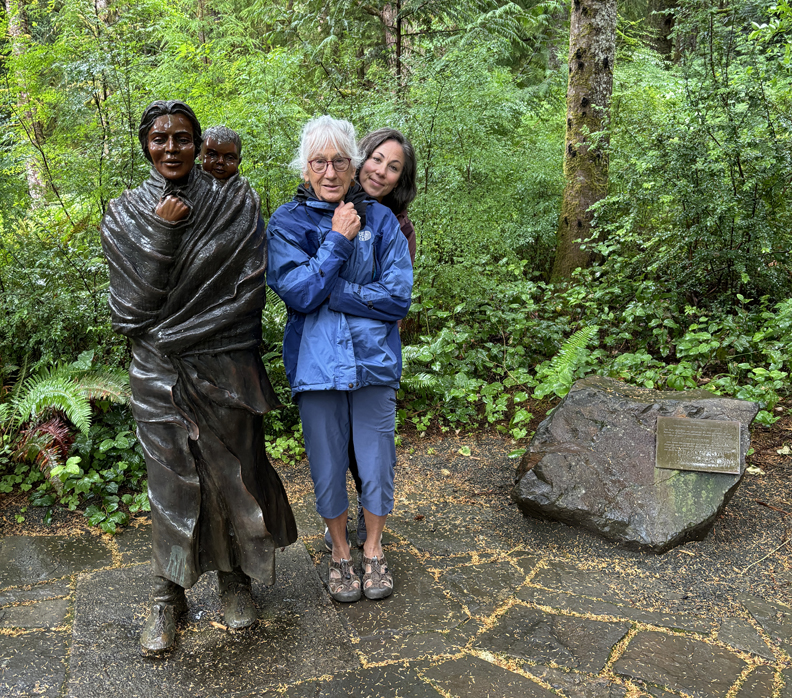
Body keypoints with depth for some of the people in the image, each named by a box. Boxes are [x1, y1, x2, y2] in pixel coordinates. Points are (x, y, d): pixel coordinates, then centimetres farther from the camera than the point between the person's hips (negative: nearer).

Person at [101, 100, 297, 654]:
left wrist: (176, 333, -9)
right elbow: (138, 298, -6)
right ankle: (169, 594, 25)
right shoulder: (125, 214, 4)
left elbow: (249, 289, -7)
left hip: (225, 368, -1)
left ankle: (235, 577, 30)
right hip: (159, 375, 1)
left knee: (232, 471, 8)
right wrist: (162, 232, -15)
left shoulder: (235, 205, 0)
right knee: (170, 480, 8)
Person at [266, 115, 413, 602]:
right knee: (328, 466, 11)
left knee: (376, 465, 9)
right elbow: (297, 293, -14)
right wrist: (337, 240, -14)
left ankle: (374, 550, 33)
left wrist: (331, 294, -14)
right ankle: (340, 552, 34)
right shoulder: (287, 222, -1)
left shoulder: (380, 219, 1)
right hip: (317, 363, 0)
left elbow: (399, 297, -8)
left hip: (373, 360, 1)